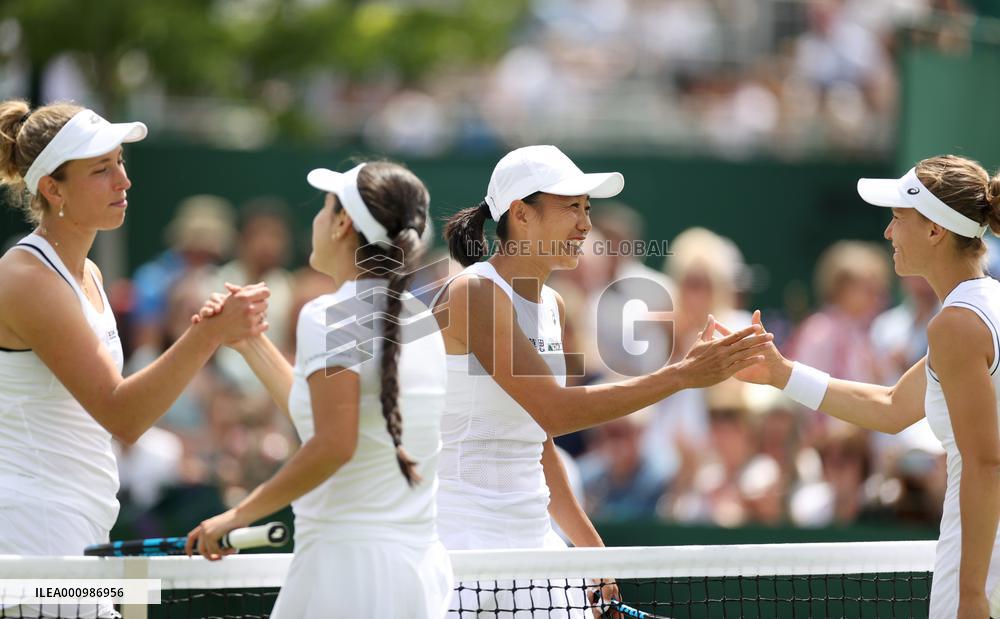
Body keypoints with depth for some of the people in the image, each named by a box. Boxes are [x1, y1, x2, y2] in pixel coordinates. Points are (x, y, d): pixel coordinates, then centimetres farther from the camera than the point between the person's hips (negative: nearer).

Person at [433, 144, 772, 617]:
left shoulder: (553, 307, 12)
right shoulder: (473, 294, -14)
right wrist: (683, 374, -22)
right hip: (458, 537, -8)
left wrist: (588, 545, 20)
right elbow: (555, 411, -22)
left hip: (533, 536, 8)